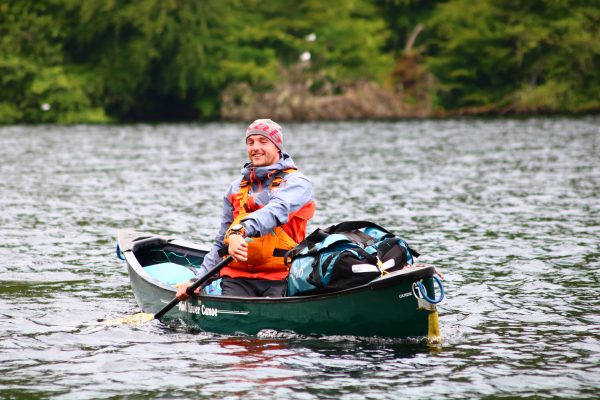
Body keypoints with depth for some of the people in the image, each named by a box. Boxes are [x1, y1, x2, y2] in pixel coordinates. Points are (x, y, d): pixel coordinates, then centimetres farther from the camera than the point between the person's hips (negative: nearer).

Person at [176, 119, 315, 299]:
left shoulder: (296, 182, 4)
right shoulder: (236, 188, 22)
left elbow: (278, 210, -19)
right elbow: (221, 244, 26)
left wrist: (241, 230, -36)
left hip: (279, 278, -3)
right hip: (237, 277, 3)